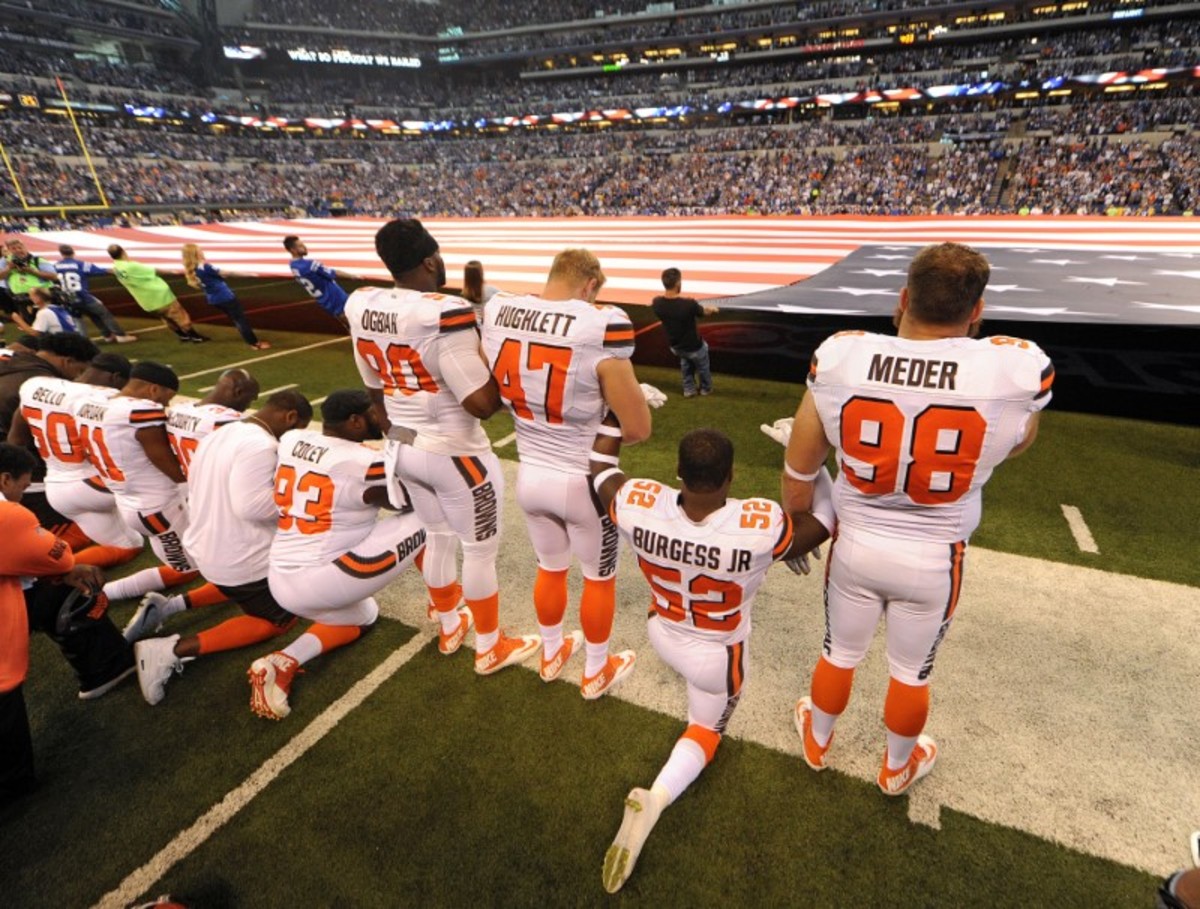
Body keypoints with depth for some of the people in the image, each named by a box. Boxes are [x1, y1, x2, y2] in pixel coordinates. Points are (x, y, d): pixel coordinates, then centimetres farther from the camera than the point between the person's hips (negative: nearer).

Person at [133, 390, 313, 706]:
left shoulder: (220, 434, 6)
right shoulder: (261, 445, -25)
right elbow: (251, 505, -32)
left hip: (206, 548, 11)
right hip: (241, 559, -11)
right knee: (280, 619, 7)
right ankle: (174, 649, -4)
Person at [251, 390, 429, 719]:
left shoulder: (290, 441, 3)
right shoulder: (364, 464, -17)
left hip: (281, 583, 8)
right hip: (322, 584, -8)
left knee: (363, 616, 34)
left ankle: (282, 662, 11)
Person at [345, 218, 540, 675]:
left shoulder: (361, 306, -2)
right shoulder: (444, 315, -26)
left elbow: (376, 390, 9)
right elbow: (483, 403, -25)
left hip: (404, 448, 8)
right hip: (454, 453, -7)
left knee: (437, 538, 25)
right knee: (481, 549, 12)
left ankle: (448, 627, 46)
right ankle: (490, 647, 31)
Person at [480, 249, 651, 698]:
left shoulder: (496, 313, -7)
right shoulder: (601, 326, -24)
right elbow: (639, 429, -18)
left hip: (529, 475, 5)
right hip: (584, 481, -5)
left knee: (550, 568, 28)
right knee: (600, 578, 21)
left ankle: (552, 655, 52)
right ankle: (596, 672, 43)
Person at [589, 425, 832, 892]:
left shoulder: (639, 505, -30)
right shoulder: (760, 527, -36)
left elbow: (599, 469, -7)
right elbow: (827, 521, -15)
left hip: (661, 635, 3)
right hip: (717, 657, -3)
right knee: (705, 729, 25)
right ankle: (655, 799, 1)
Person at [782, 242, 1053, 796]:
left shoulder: (840, 356, -20)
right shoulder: (1016, 369, -22)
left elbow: (799, 470, -8)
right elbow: (1016, 445, 4)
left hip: (855, 546, 1)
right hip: (934, 560, 0)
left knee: (839, 653, 25)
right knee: (910, 672, 25)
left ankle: (817, 742, 53)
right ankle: (897, 767, 53)